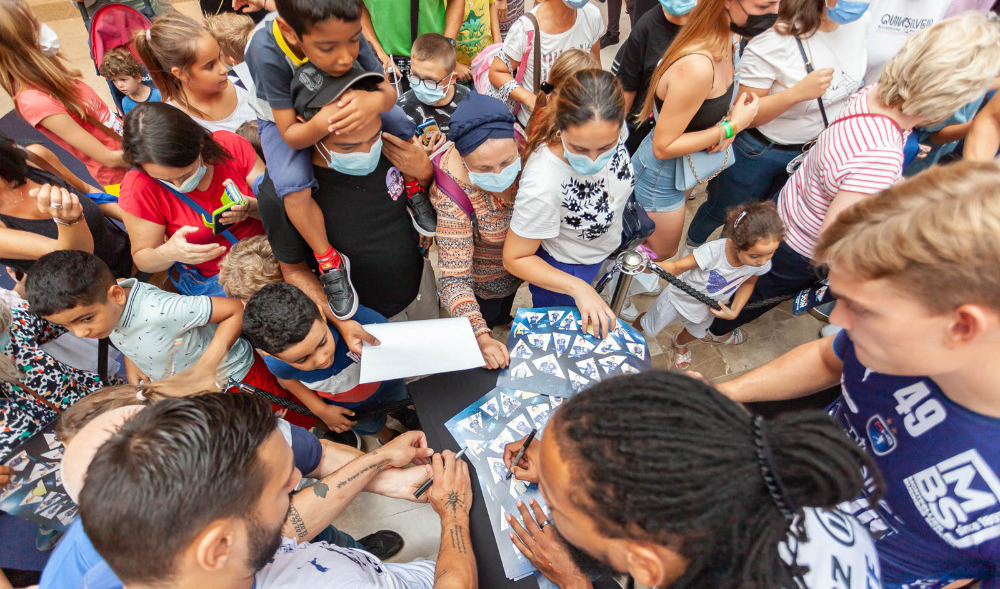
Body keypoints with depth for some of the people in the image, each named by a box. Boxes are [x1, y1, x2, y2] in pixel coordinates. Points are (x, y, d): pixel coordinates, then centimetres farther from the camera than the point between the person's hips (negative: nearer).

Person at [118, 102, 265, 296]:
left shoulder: (230, 146, -11)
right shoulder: (140, 186, -14)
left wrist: (251, 208, -29)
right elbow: (142, 259, -3)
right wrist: (167, 254, -28)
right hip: (208, 279, -5)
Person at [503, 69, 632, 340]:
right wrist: (577, 288, -37)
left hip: (610, 243, 6)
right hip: (564, 268, -5)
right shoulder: (541, 187, -45)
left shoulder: (611, 130, -28)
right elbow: (515, 259, -29)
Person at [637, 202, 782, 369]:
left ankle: (680, 343, 70)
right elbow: (676, 267, -33)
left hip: (706, 309, 5)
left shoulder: (762, 264, -26)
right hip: (678, 298, -4)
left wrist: (734, 311, -12)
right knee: (649, 329, 18)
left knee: (695, 333, 34)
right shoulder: (713, 251, -43)